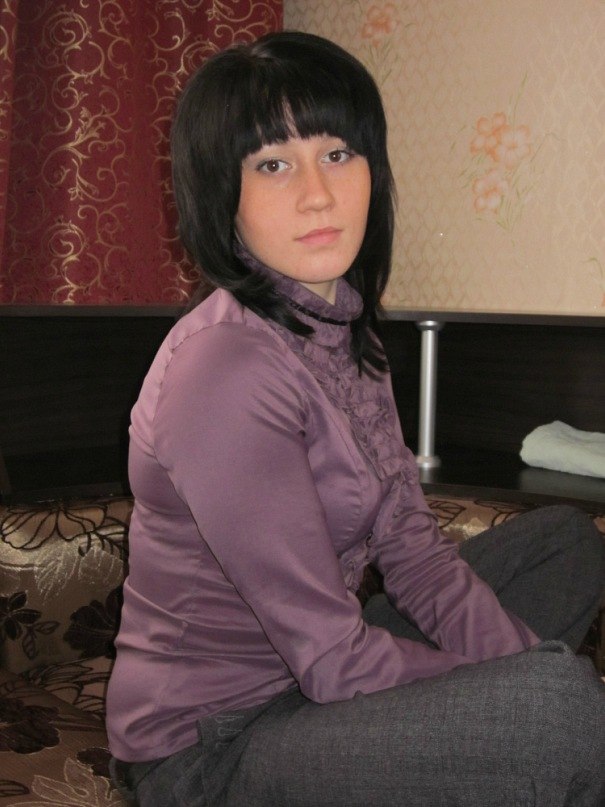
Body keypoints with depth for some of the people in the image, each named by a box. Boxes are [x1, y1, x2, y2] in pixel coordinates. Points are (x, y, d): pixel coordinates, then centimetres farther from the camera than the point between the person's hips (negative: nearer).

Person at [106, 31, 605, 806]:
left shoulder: (342, 328, 3)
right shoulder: (224, 367, -26)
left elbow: (409, 548, 3)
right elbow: (334, 658, -24)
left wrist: (530, 667, -8)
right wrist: (531, 690, -11)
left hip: (302, 679, 9)